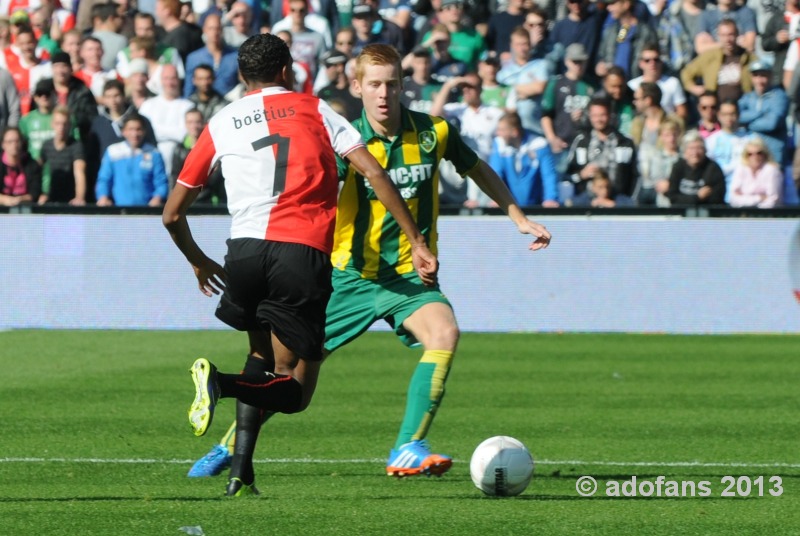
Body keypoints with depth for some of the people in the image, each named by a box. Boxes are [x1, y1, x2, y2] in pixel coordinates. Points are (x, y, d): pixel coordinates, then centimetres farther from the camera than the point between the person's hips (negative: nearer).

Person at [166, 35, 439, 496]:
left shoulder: (222, 124, 19)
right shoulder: (314, 110, 15)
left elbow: (173, 214, 22)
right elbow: (374, 174, 2)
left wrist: (199, 262, 40)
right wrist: (417, 243, 4)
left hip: (246, 250, 3)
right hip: (305, 255, -3)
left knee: (263, 354, 29)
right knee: (294, 391, 7)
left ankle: (241, 472, 12)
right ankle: (221, 383, -25)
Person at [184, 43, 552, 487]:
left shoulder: (433, 132, -4)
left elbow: (480, 171, 14)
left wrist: (521, 220, 16)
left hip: (411, 276, 1)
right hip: (352, 275, -1)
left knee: (444, 334, -29)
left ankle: (409, 451, -25)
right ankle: (231, 446, 24)